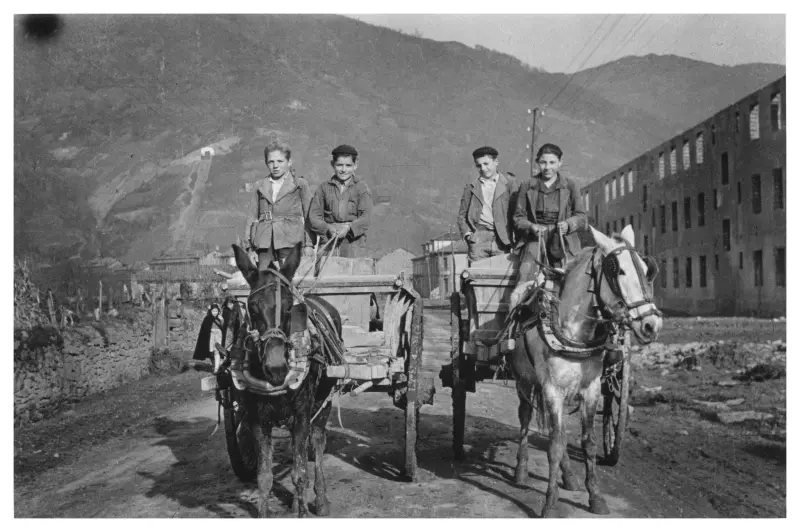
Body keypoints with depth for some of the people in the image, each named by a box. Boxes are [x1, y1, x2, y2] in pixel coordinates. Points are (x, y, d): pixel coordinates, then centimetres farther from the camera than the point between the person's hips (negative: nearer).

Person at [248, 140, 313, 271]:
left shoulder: (300, 184, 8)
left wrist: (308, 244, -1)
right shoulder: (261, 186, 17)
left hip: (290, 239, -3)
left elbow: (308, 216, 6)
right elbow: (256, 216, 18)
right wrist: (252, 245, 13)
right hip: (264, 240, 3)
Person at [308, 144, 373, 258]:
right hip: (328, 241, 1)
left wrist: (348, 227, -21)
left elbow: (365, 217, -4)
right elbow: (314, 215, 6)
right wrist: (328, 228, -12)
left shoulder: (361, 188, 6)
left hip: (354, 241, -1)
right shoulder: (324, 188, 11)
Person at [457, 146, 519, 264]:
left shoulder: (510, 184, 10)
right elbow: (462, 215, 18)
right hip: (478, 238, 1)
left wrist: (515, 236, -5)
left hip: (502, 238, -1)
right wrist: (466, 233, 3)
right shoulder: (471, 187, 16)